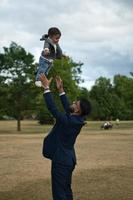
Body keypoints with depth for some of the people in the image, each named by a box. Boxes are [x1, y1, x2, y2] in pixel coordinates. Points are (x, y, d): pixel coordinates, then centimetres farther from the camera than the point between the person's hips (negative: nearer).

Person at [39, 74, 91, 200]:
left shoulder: (67, 121, -22)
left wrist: (46, 88, -13)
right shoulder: (77, 120, 1)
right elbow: (67, 108, 15)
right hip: (68, 159, 9)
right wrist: (60, 90, 16)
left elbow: (52, 107, -21)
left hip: (61, 160, -9)